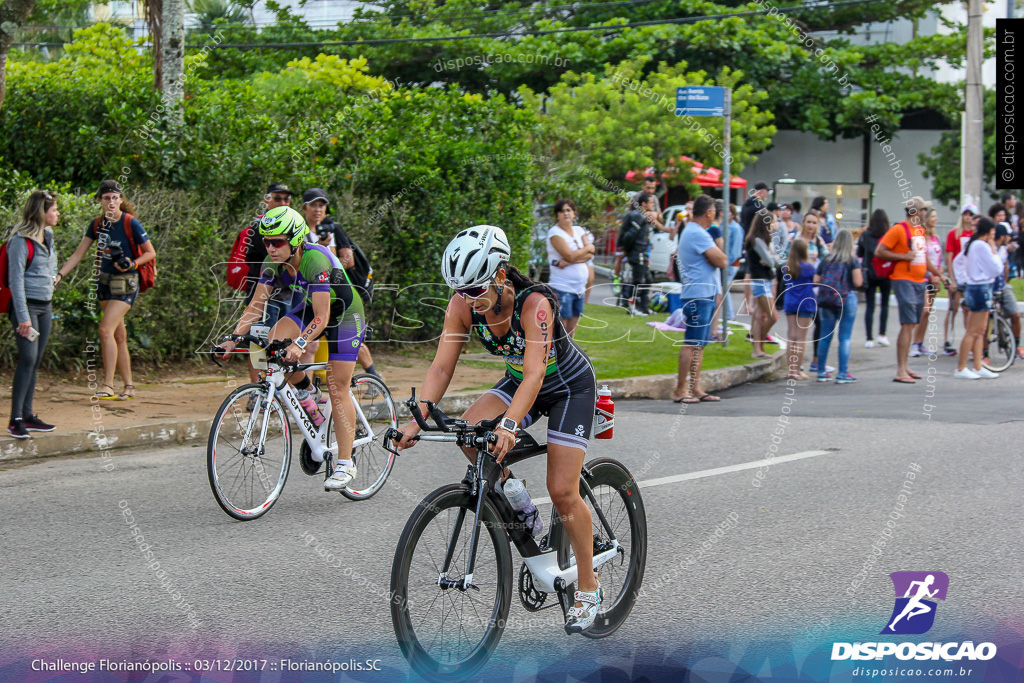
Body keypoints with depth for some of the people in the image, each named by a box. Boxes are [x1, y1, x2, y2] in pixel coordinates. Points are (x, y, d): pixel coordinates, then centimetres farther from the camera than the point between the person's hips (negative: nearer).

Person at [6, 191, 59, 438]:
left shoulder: (47, 236, 11)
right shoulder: (21, 241, -14)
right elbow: (16, 280, -16)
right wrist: (23, 316, -19)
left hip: (45, 306, 8)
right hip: (26, 305, -8)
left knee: (36, 361, 8)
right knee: (28, 359, -15)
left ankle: (28, 415, 13)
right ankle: (15, 420, -14)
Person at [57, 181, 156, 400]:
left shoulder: (131, 224, -13)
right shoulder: (97, 224, 4)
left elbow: (151, 253, -6)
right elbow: (78, 254, 5)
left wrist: (133, 263, -24)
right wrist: (59, 274, -6)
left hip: (125, 285, -6)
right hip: (104, 282, 6)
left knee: (106, 329, -18)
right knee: (119, 335, 9)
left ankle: (108, 385, -18)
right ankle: (129, 386, 16)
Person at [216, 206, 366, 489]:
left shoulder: (316, 260, -34)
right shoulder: (273, 263, -15)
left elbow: (322, 318, -38)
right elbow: (256, 306, -14)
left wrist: (300, 344, -51)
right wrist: (233, 339, -26)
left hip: (344, 314, -6)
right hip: (308, 308, 6)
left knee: (337, 389, -8)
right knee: (274, 344, -23)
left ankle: (344, 463, 0)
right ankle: (305, 393, 3)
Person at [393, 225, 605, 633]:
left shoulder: (535, 303, -35)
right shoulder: (463, 305, -20)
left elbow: (534, 374, -43)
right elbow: (441, 367, -20)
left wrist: (509, 425, -58)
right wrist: (417, 420, -33)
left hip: (570, 387, -5)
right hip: (518, 381, 5)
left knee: (562, 491, -12)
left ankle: (589, 588, 4)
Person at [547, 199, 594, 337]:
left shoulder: (579, 231, 13)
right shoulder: (554, 232, -6)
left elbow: (590, 255, 1)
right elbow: (569, 255, -17)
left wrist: (568, 261, -15)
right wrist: (588, 248, 0)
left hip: (579, 288, 6)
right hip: (562, 288, -6)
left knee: (571, 330, 8)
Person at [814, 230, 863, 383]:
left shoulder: (826, 260, 6)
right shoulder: (852, 261, -5)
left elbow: (816, 281, 4)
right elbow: (858, 282, -12)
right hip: (847, 299, -4)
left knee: (825, 336, 10)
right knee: (845, 337, 0)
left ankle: (821, 372, 15)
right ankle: (843, 373, -1)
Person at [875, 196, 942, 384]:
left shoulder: (920, 229, 15)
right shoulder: (899, 229, -10)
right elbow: (880, 251, -13)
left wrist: (938, 273, 29)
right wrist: (904, 256, -18)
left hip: (919, 282, 9)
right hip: (904, 280, -9)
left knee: (911, 325, 11)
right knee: (908, 325, -14)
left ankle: (904, 367, 19)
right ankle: (900, 371, -15)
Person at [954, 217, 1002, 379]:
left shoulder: (971, 245, 12)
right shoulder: (982, 246, -16)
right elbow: (997, 269, -15)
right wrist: (993, 250, -7)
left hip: (972, 286, 10)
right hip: (982, 288, -10)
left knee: (980, 331, 12)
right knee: (973, 332, -6)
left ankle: (978, 368, 15)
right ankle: (961, 369, -4)